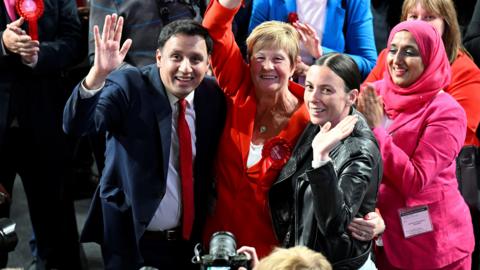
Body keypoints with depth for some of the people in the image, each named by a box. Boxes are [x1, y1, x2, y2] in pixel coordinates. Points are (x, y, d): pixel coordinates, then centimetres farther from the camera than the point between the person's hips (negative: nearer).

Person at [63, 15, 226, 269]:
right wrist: (98, 74, -42)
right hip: (130, 239, -4)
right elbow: (76, 125, -27)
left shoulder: (213, 95, 0)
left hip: (187, 240, 4)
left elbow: (211, 168, 6)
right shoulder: (128, 85, -13)